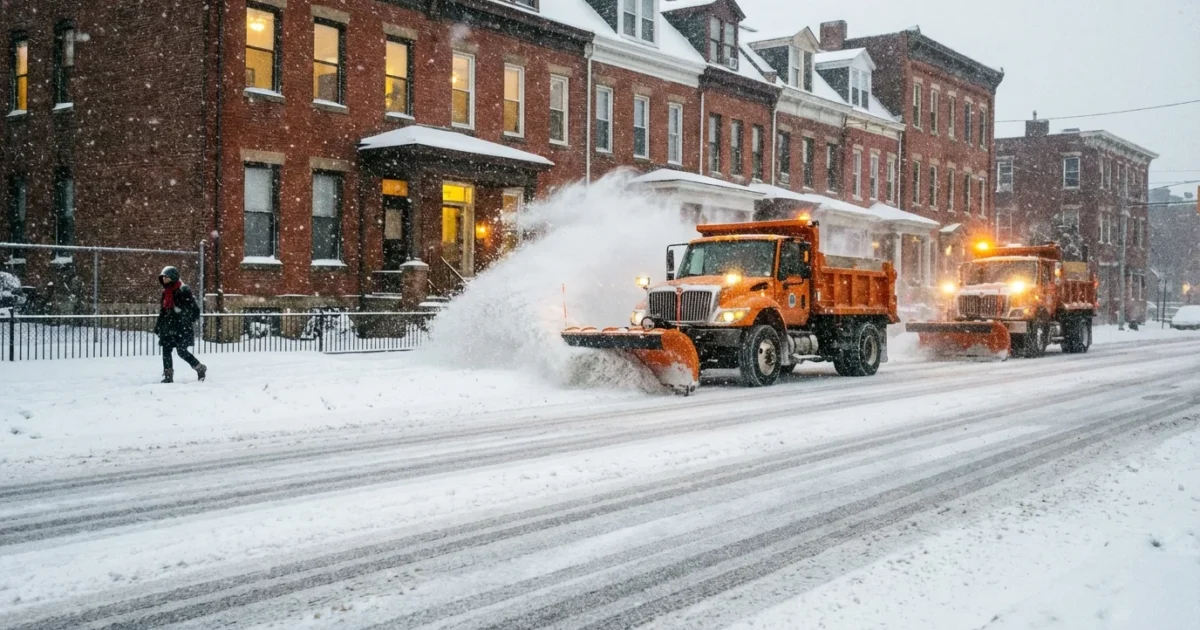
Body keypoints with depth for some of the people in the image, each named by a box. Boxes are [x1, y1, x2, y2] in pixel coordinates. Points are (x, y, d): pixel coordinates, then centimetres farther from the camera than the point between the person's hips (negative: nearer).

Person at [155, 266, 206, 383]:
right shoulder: (166, 292, 14)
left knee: (182, 351, -9)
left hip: (181, 329, -8)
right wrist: (158, 326, 19)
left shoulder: (183, 291, -10)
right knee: (166, 350, 3)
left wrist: (187, 322, -14)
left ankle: (200, 368, 11)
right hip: (168, 327, 8)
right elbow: (163, 311, 22)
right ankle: (168, 376, 9)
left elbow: (194, 310, -11)